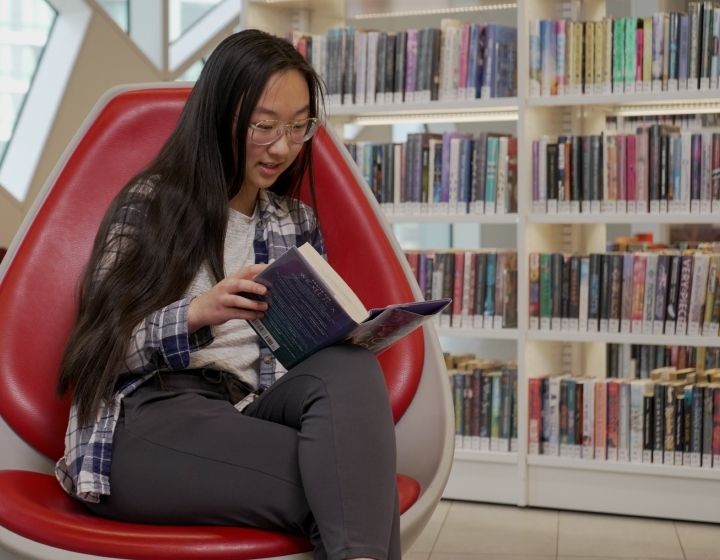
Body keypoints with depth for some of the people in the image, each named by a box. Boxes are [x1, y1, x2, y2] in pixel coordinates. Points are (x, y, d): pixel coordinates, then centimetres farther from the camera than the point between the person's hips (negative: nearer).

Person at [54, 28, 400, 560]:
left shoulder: (298, 223, 20)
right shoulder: (148, 204, 7)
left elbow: (315, 348, 19)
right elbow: (103, 345, 0)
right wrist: (197, 312, -18)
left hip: (251, 417, 5)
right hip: (149, 422, -4)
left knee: (350, 365, -33)